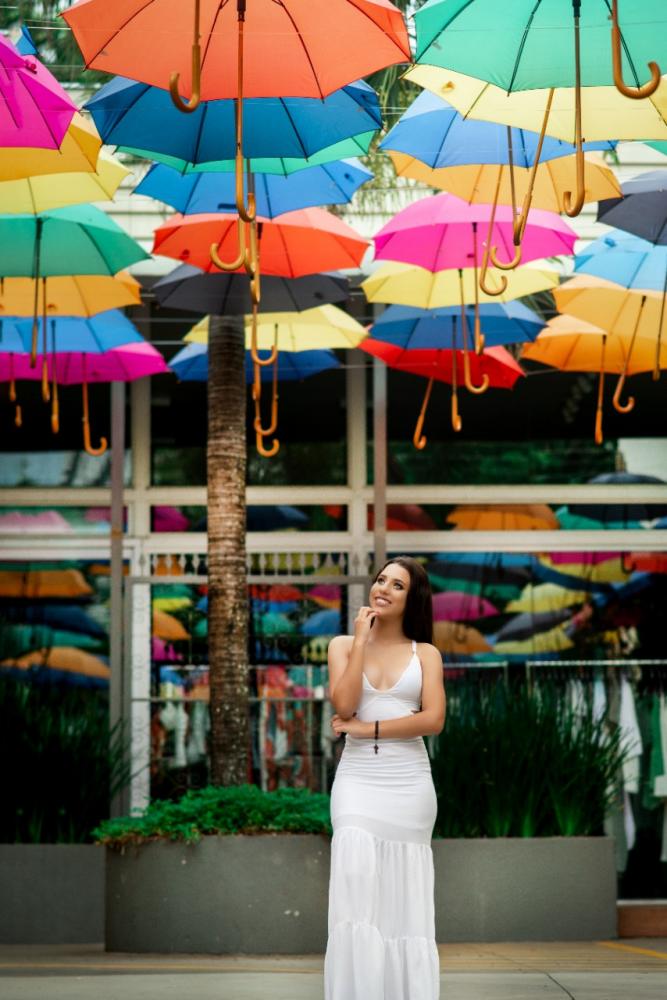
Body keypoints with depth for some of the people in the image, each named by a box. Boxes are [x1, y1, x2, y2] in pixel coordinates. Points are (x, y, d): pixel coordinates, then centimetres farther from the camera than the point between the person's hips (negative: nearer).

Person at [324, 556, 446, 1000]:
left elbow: (433, 720, -6)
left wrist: (366, 729, -10)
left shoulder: (426, 654, 9)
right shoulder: (343, 645, 10)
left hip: (409, 784, 0)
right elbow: (344, 704, -7)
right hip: (358, 781, 0)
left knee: (404, 904, 1)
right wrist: (362, 640, -4)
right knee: (356, 895, -13)